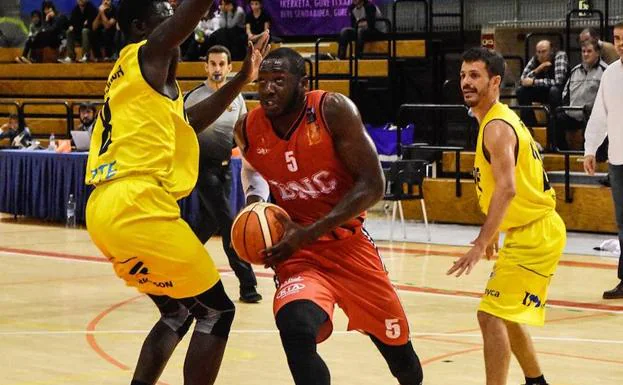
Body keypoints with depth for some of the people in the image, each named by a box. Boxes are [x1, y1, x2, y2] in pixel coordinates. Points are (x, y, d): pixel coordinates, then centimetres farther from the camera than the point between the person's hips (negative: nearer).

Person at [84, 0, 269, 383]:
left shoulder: (133, 73, 25)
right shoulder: (147, 54, 0)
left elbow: (186, 121, 33)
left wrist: (241, 79, 30)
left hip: (106, 211, 9)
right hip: (137, 207, -9)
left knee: (178, 313, 23)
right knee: (216, 311, 2)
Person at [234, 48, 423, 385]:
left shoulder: (334, 110, -17)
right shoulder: (247, 129, -6)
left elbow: (373, 185, -19)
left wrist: (308, 233, -25)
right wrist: (254, 200, -4)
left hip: (349, 245, -1)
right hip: (297, 253, 1)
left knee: (396, 343, 14)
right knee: (295, 329, -32)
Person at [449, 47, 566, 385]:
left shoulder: (497, 127, -19)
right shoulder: (498, 120, 12)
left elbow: (507, 188, -32)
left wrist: (481, 245, -38)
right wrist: (491, 233, 26)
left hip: (535, 234, -11)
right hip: (526, 231, 11)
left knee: (491, 316, -15)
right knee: (504, 315, 22)